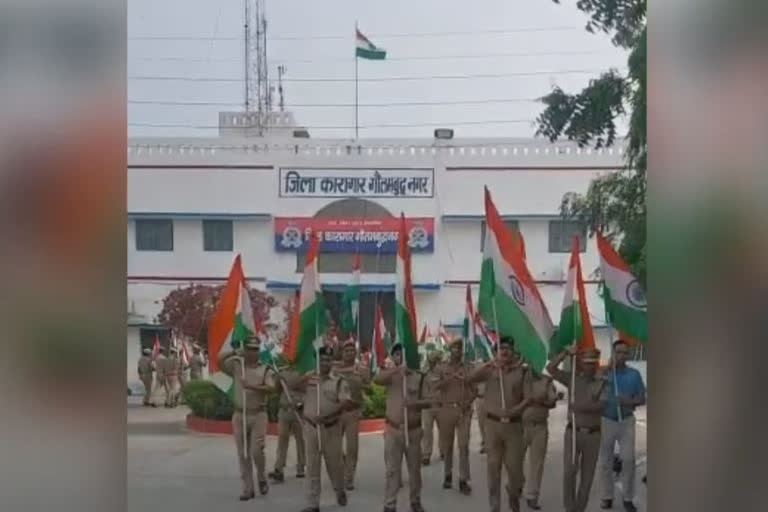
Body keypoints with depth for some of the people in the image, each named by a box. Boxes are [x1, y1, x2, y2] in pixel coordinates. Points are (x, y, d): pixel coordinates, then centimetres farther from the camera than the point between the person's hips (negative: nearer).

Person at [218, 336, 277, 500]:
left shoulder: (266, 369, -1)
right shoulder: (236, 366, 4)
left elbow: (272, 388, -17)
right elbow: (219, 359, -10)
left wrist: (253, 387, -26)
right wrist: (236, 352, -10)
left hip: (258, 415, -2)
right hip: (239, 415, 2)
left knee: (256, 451, -7)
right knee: (243, 455, 7)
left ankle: (262, 479, 21)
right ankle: (248, 489, 16)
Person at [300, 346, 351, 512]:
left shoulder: (339, 381, -4)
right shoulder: (308, 378, 4)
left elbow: (346, 402, -15)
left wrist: (326, 416, -27)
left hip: (331, 428, -1)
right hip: (311, 427, 1)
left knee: (334, 463, 10)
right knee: (312, 466, 4)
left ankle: (340, 491, 38)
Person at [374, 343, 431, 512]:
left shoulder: (418, 377, 1)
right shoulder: (390, 376, -1)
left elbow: (428, 401, 0)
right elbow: (376, 379, -24)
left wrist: (416, 403, -20)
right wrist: (397, 369, -33)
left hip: (414, 430, 1)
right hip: (393, 429, -1)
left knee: (415, 468, 12)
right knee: (392, 469, 2)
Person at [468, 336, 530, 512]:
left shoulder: (522, 372, -1)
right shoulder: (490, 370, 1)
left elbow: (528, 398, -5)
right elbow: (471, 378, -15)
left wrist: (514, 411, -21)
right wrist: (489, 363, -25)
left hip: (514, 424, 0)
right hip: (493, 423, 0)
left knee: (515, 466, 5)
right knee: (493, 467, 5)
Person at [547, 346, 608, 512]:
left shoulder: (602, 384, 2)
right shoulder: (572, 379, 3)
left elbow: (601, 405, -15)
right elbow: (551, 368, -8)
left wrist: (579, 406, -19)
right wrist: (567, 353, -12)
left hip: (593, 435, 1)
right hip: (573, 432, -1)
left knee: (587, 476, 7)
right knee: (570, 470, -13)